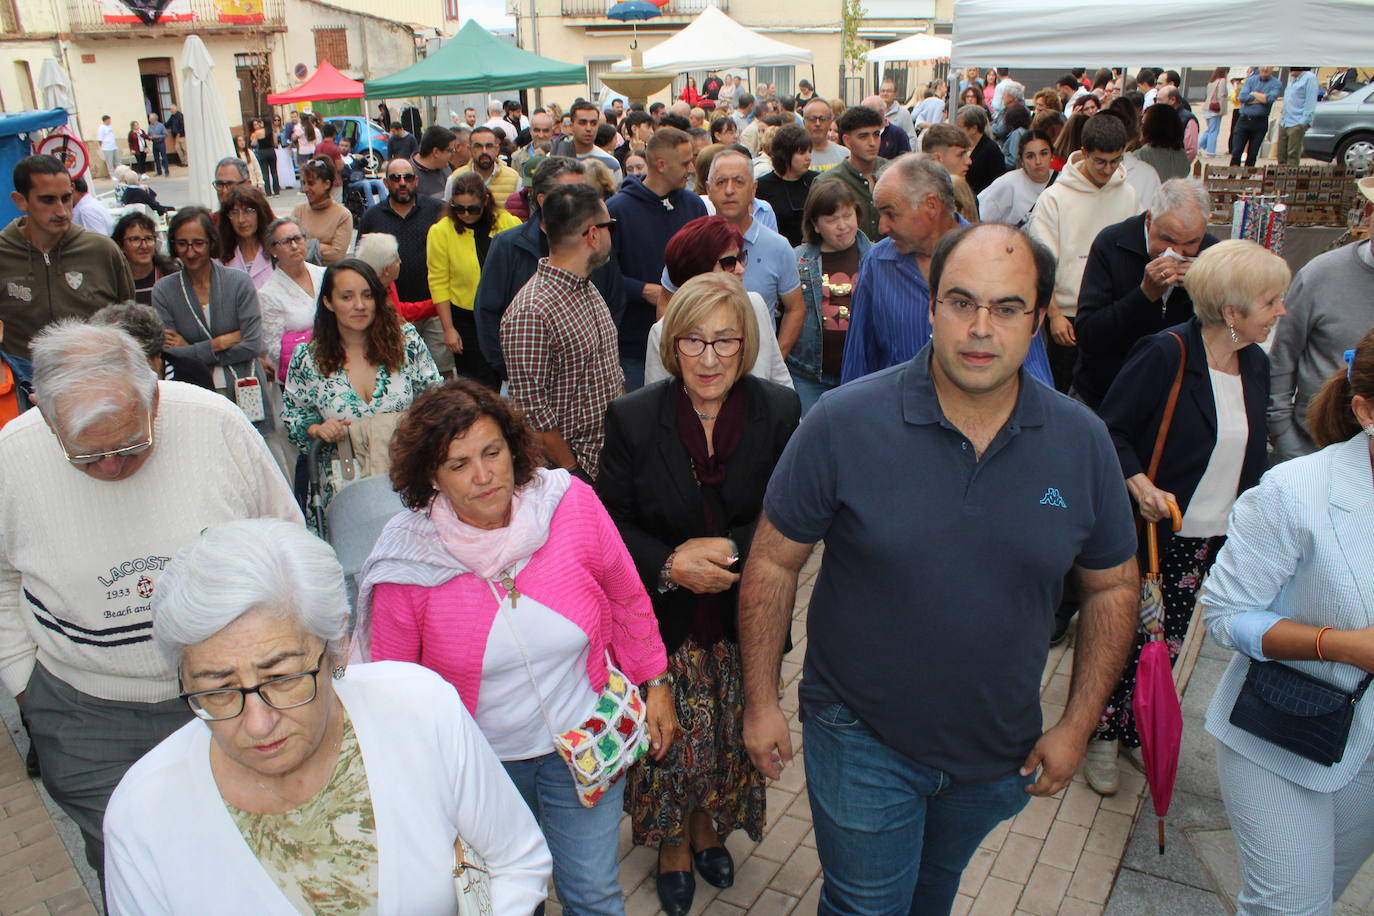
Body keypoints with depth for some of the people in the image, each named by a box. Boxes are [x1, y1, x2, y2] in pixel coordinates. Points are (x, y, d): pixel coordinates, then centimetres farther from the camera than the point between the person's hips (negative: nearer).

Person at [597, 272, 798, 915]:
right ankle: (674, 847, 39)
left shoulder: (778, 412, -8)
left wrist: (731, 550, -20)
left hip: (744, 620, 1)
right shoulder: (632, 417, -10)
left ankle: (711, 830, 48)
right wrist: (670, 565, -20)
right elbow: (611, 523, -4)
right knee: (670, 742, 10)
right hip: (664, 621, -1)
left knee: (733, 738, 17)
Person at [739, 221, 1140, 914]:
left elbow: (1114, 586, 2)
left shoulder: (1082, 443, -9)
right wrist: (761, 700, -9)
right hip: (862, 739, -3)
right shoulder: (843, 422, -19)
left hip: (999, 751, 3)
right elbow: (773, 563, -11)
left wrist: (1078, 725, 0)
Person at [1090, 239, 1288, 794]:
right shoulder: (1165, 354, -17)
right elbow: (1110, 430, -14)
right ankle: (1103, 735, 22)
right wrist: (1140, 485, -28)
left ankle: (1137, 731, 30)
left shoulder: (1255, 364, 5)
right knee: (1128, 637, 2)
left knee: (1168, 641, 12)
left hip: (1212, 537, 6)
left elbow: (1249, 452, 16)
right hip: (1150, 531, -6)